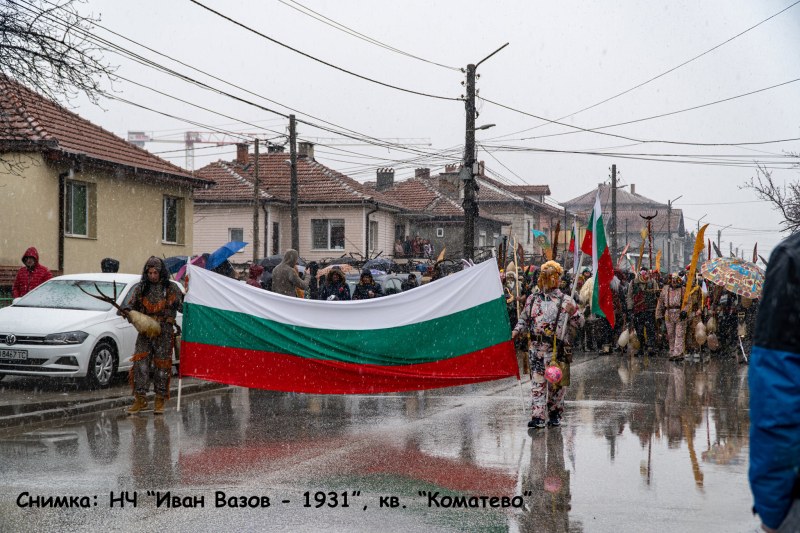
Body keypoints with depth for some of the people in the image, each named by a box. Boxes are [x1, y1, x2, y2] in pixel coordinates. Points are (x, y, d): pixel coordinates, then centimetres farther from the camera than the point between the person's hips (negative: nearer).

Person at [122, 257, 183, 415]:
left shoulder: (171, 288, 4)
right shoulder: (140, 288, 11)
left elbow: (181, 305, 4)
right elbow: (132, 305, 12)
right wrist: (127, 311, -10)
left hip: (164, 332, -2)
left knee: (162, 365, 1)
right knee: (140, 363, -7)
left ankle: (160, 401, 9)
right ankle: (140, 399, -1)